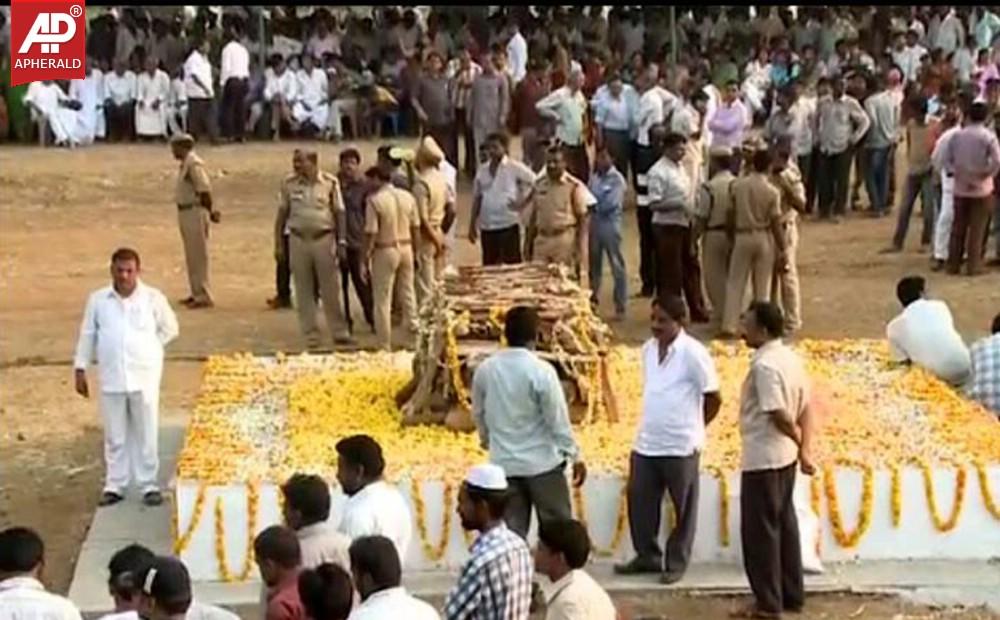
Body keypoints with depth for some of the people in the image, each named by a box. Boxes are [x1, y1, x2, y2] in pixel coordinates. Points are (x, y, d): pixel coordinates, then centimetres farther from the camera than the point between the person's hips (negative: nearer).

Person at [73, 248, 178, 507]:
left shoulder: (153, 298, -4)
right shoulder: (97, 300, 0)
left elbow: (170, 329, 8)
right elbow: (87, 335, 7)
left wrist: (146, 349, 2)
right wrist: (80, 369, 5)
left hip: (144, 377, -1)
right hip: (112, 379, 1)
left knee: (146, 435, 5)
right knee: (115, 436, 9)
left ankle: (149, 485, 15)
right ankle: (114, 486, 19)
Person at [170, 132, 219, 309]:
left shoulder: (193, 164, -18)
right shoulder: (186, 163, 13)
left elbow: (204, 190, -21)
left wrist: (210, 212, -16)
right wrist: (210, 210, 14)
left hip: (194, 213, -10)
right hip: (186, 213, 10)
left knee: (198, 255, -6)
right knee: (192, 256, 15)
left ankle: (203, 296, -2)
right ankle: (197, 293, 23)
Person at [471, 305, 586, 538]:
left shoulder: (485, 369, -2)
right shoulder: (541, 371, -16)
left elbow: (479, 414, 11)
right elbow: (558, 419, -13)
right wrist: (575, 456, -3)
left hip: (504, 464, 4)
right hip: (542, 463, -4)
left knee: (511, 531, 9)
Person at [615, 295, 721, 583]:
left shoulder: (693, 354, -14)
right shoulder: (648, 349, 6)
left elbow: (714, 398, -8)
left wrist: (692, 427, 3)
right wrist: (657, 421, 12)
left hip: (681, 446, -6)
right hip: (645, 443, 6)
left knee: (682, 508, 8)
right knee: (639, 500, 11)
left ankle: (677, 562, 20)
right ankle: (647, 555, 27)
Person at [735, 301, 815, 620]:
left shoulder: (764, 366, -22)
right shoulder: (791, 358, 7)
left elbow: (778, 414, -24)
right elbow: (804, 409, 8)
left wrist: (798, 439, -7)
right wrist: (805, 448, 7)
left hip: (763, 459, -9)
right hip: (786, 456, 9)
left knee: (760, 530, 1)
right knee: (784, 523, 16)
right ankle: (791, 594, 24)